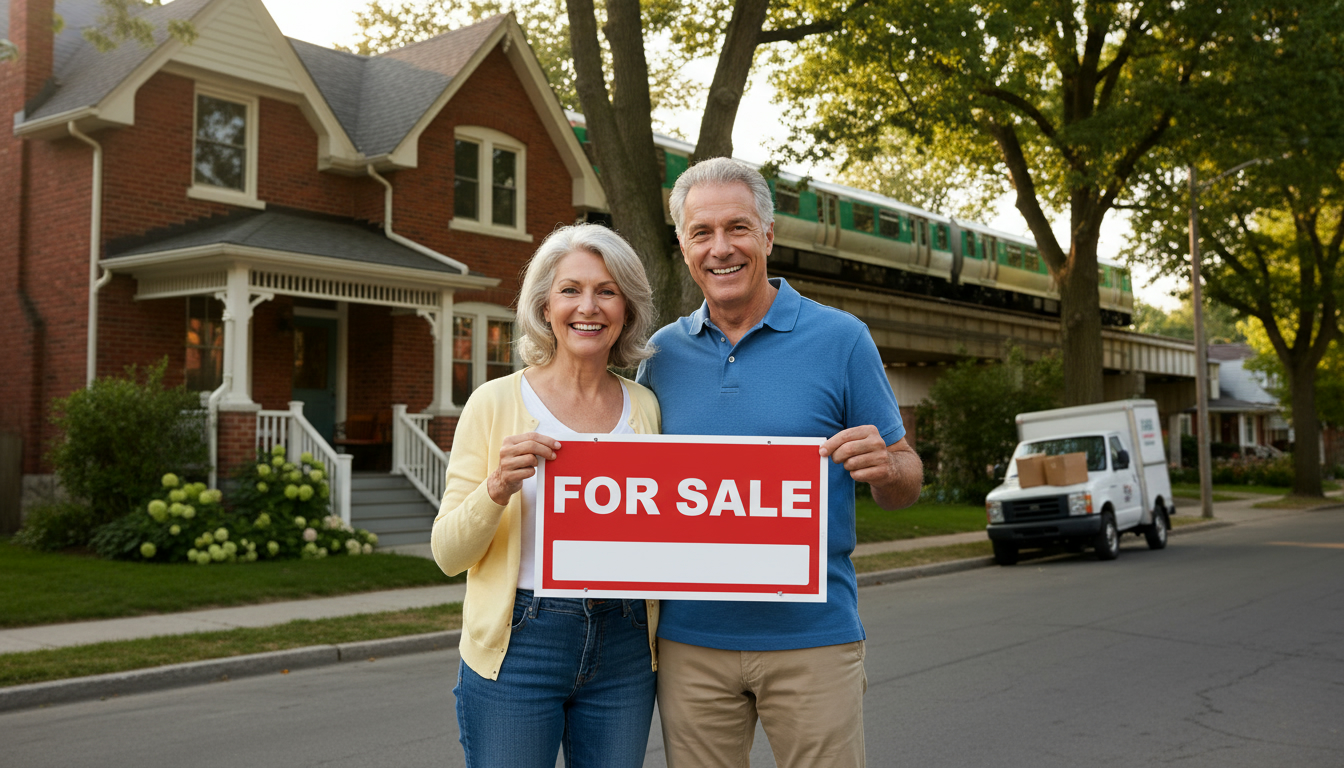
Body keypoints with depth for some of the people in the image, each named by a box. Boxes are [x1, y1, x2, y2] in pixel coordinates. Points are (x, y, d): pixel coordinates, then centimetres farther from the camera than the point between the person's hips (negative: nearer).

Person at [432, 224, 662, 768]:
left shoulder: (644, 407, 6)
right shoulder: (496, 403, -3)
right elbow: (448, 554, -4)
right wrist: (498, 489, -21)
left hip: (624, 651, 3)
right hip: (517, 647, -3)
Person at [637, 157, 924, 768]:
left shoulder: (840, 339, -1)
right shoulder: (663, 352, 6)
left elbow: (903, 486, 3)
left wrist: (884, 467, -20)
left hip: (811, 635, -2)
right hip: (691, 639, 2)